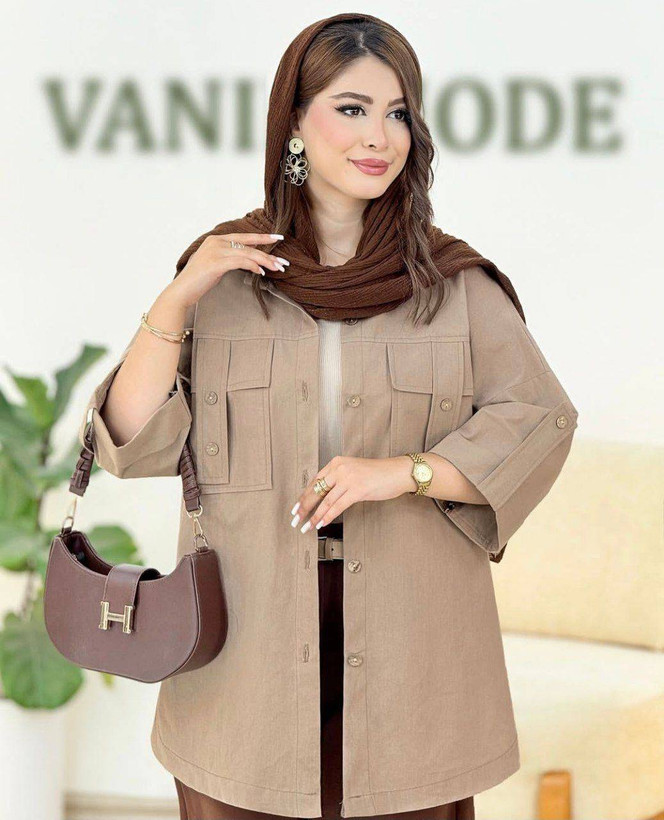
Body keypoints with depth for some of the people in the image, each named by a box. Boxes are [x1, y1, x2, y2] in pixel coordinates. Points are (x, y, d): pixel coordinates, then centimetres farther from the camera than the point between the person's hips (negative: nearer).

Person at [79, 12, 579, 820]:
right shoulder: (222, 275, 4)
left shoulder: (456, 284, 4)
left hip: (406, 652, 0)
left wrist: (402, 471, -14)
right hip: (250, 646, 0)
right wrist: (174, 304, -11)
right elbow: (132, 448, 1)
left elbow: (540, 421, -2)